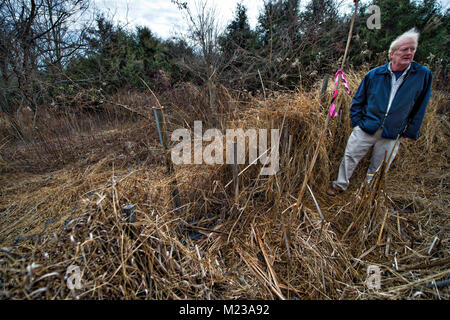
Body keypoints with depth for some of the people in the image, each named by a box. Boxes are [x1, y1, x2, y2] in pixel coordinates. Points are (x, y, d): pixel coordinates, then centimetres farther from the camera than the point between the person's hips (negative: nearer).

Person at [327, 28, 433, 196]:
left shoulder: (424, 75, -1)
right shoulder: (374, 74, -1)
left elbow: (420, 107, 4)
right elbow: (358, 100, 6)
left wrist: (410, 132, 2)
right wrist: (357, 122, -1)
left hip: (392, 135, 1)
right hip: (365, 129, 0)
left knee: (378, 169, 12)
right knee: (350, 157, 3)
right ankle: (340, 185, 24)